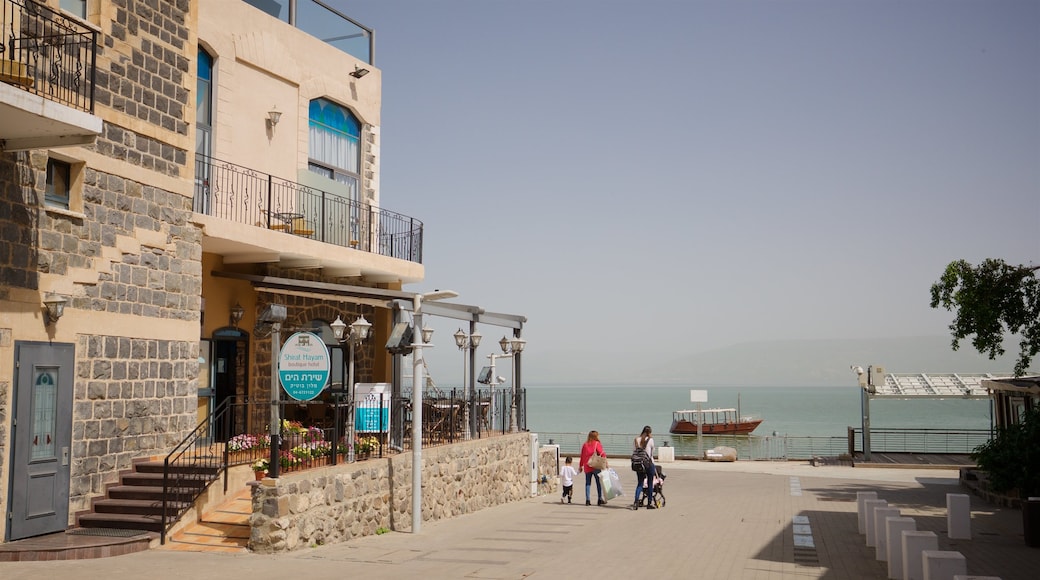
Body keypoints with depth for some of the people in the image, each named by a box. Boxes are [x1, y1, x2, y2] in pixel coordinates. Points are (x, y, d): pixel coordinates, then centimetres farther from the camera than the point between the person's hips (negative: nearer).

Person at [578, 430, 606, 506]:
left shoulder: (585, 445, 9)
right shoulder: (597, 444, -4)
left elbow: (582, 456, 12)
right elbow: (602, 454, -14)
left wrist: (580, 466, 19)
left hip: (587, 467, 4)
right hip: (596, 467, -4)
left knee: (588, 483, 7)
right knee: (599, 483, 5)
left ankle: (587, 500, 2)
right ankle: (600, 499, 6)